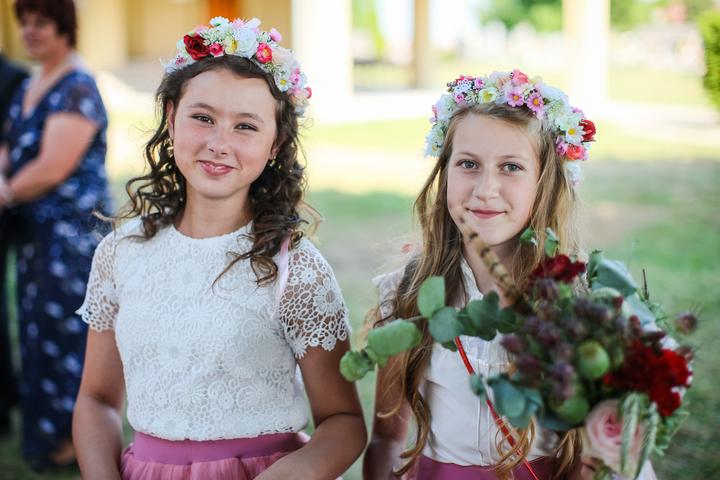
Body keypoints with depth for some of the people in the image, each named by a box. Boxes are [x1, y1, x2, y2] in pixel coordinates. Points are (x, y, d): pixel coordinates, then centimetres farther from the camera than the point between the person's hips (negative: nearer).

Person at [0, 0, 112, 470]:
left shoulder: (77, 89, -15)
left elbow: (52, 167, -20)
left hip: (70, 228, -9)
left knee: (63, 326, -1)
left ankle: (73, 434, 13)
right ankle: (46, 430, 28)